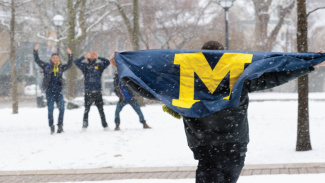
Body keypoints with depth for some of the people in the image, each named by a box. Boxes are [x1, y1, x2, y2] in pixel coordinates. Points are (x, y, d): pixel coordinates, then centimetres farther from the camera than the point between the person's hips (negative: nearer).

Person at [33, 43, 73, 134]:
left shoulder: (61, 67, 13)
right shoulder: (46, 66, 5)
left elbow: (69, 64, 16)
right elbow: (37, 60, 4)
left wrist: (70, 55, 6)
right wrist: (36, 51, -6)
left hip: (58, 91, 2)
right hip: (49, 92, -2)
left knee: (61, 108, -7)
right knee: (50, 109, -1)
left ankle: (60, 125, 1)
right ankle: (51, 127, 8)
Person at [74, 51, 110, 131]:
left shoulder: (99, 65, 11)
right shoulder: (85, 66, 9)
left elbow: (107, 62, 0)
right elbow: (76, 62, -1)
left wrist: (98, 57, -6)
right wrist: (84, 57, -11)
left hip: (98, 91, 1)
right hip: (88, 92, -1)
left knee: (101, 110, 4)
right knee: (86, 110, 0)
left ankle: (105, 126, 8)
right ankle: (84, 126, 5)